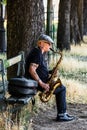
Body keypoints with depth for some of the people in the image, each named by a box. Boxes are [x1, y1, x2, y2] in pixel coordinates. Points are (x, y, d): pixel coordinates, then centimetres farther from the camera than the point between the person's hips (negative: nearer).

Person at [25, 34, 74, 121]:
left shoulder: (39, 53, 16)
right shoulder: (38, 53, -17)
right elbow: (31, 70, -28)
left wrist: (51, 72, 7)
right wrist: (41, 84, -27)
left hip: (40, 81, 11)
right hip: (36, 82, -11)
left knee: (61, 88, 14)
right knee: (62, 89, -7)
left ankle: (62, 113, 13)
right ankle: (61, 115, -3)